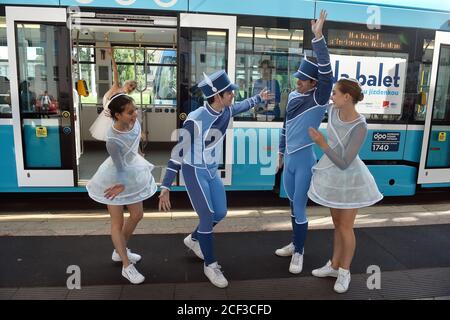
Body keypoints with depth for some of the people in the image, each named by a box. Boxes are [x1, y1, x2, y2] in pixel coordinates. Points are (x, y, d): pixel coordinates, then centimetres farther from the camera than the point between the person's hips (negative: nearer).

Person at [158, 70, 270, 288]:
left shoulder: (227, 111, -8)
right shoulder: (195, 120, -28)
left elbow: (242, 106, 17)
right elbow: (178, 153, -25)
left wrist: (260, 98, 35)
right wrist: (166, 186, -27)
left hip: (212, 171, 7)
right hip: (194, 172, -7)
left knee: (220, 213, 12)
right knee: (207, 217, -8)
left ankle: (193, 239, 40)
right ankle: (210, 265, 14)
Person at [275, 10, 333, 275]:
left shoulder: (319, 99, -12)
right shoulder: (293, 96, 7)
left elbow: (326, 71, -28)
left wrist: (318, 37, -31)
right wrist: (281, 151, 21)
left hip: (305, 160, -7)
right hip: (289, 158, 7)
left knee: (299, 207, 0)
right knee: (294, 203, 17)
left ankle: (299, 253, 18)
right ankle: (296, 244, 34)